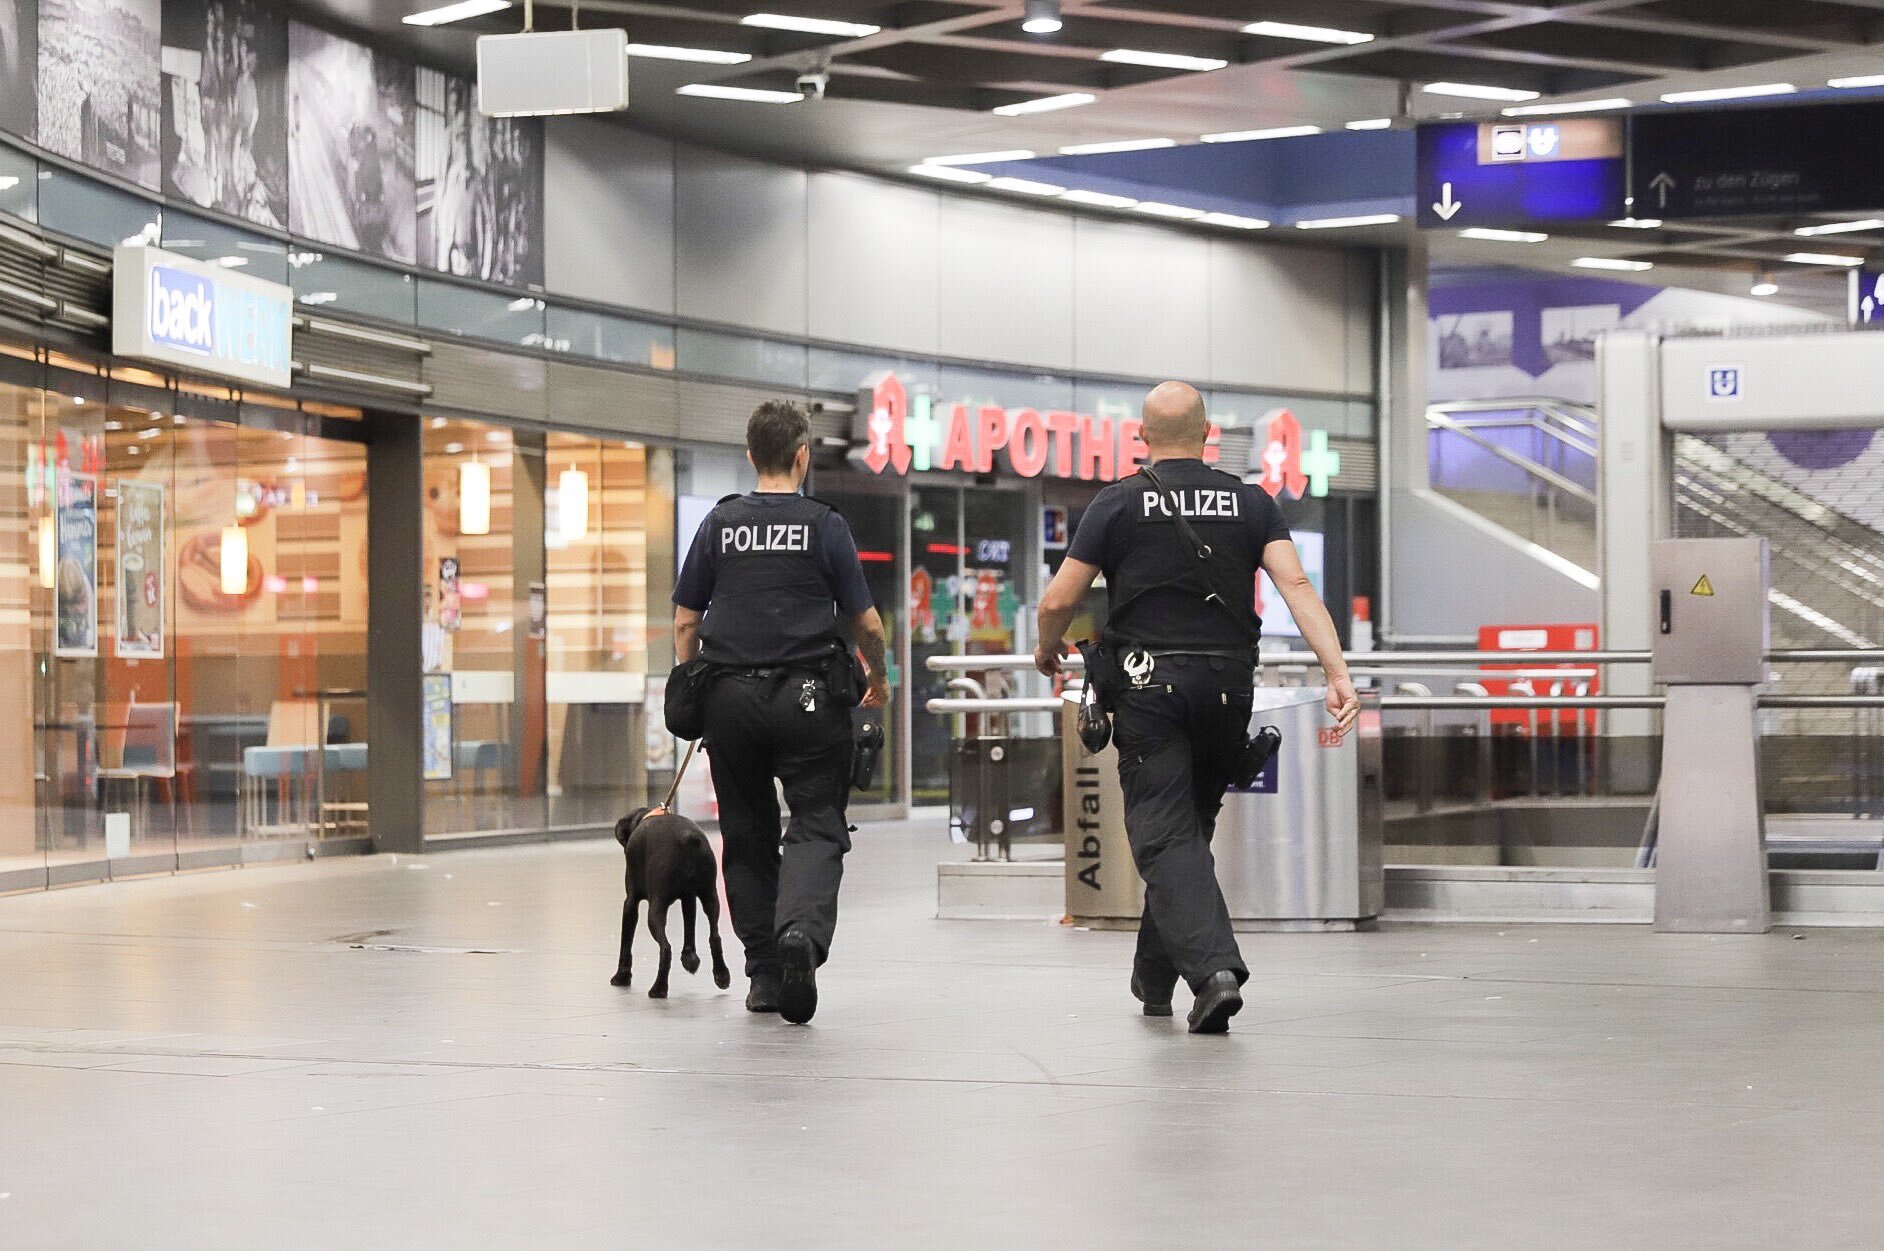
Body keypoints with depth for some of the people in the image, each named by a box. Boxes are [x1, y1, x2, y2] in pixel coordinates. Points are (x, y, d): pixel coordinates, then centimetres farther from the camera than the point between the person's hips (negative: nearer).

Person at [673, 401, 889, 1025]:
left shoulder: (719, 524, 6)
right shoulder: (825, 526, -2)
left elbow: (685, 622, 8)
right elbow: (867, 624, 0)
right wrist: (878, 680, 19)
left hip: (731, 698, 3)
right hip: (808, 696, -3)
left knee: (748, 834, 12)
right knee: (817, 826, -2)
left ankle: (764, 972, 12)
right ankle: (802, 930, -30)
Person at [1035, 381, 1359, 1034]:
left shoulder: (1118, 504, 0)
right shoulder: (1250, 503, 6)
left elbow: (1059, 599, -4)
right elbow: (1297, 585, -7)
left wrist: (1049, 650, 18)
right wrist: (1338, 673, -11)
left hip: (1149, 686, -3)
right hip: (1229, 685, 3)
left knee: (1165, 838, -6)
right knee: (1190, 827, 18)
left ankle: (1212, 968, -26)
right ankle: (1155, 980, 28)